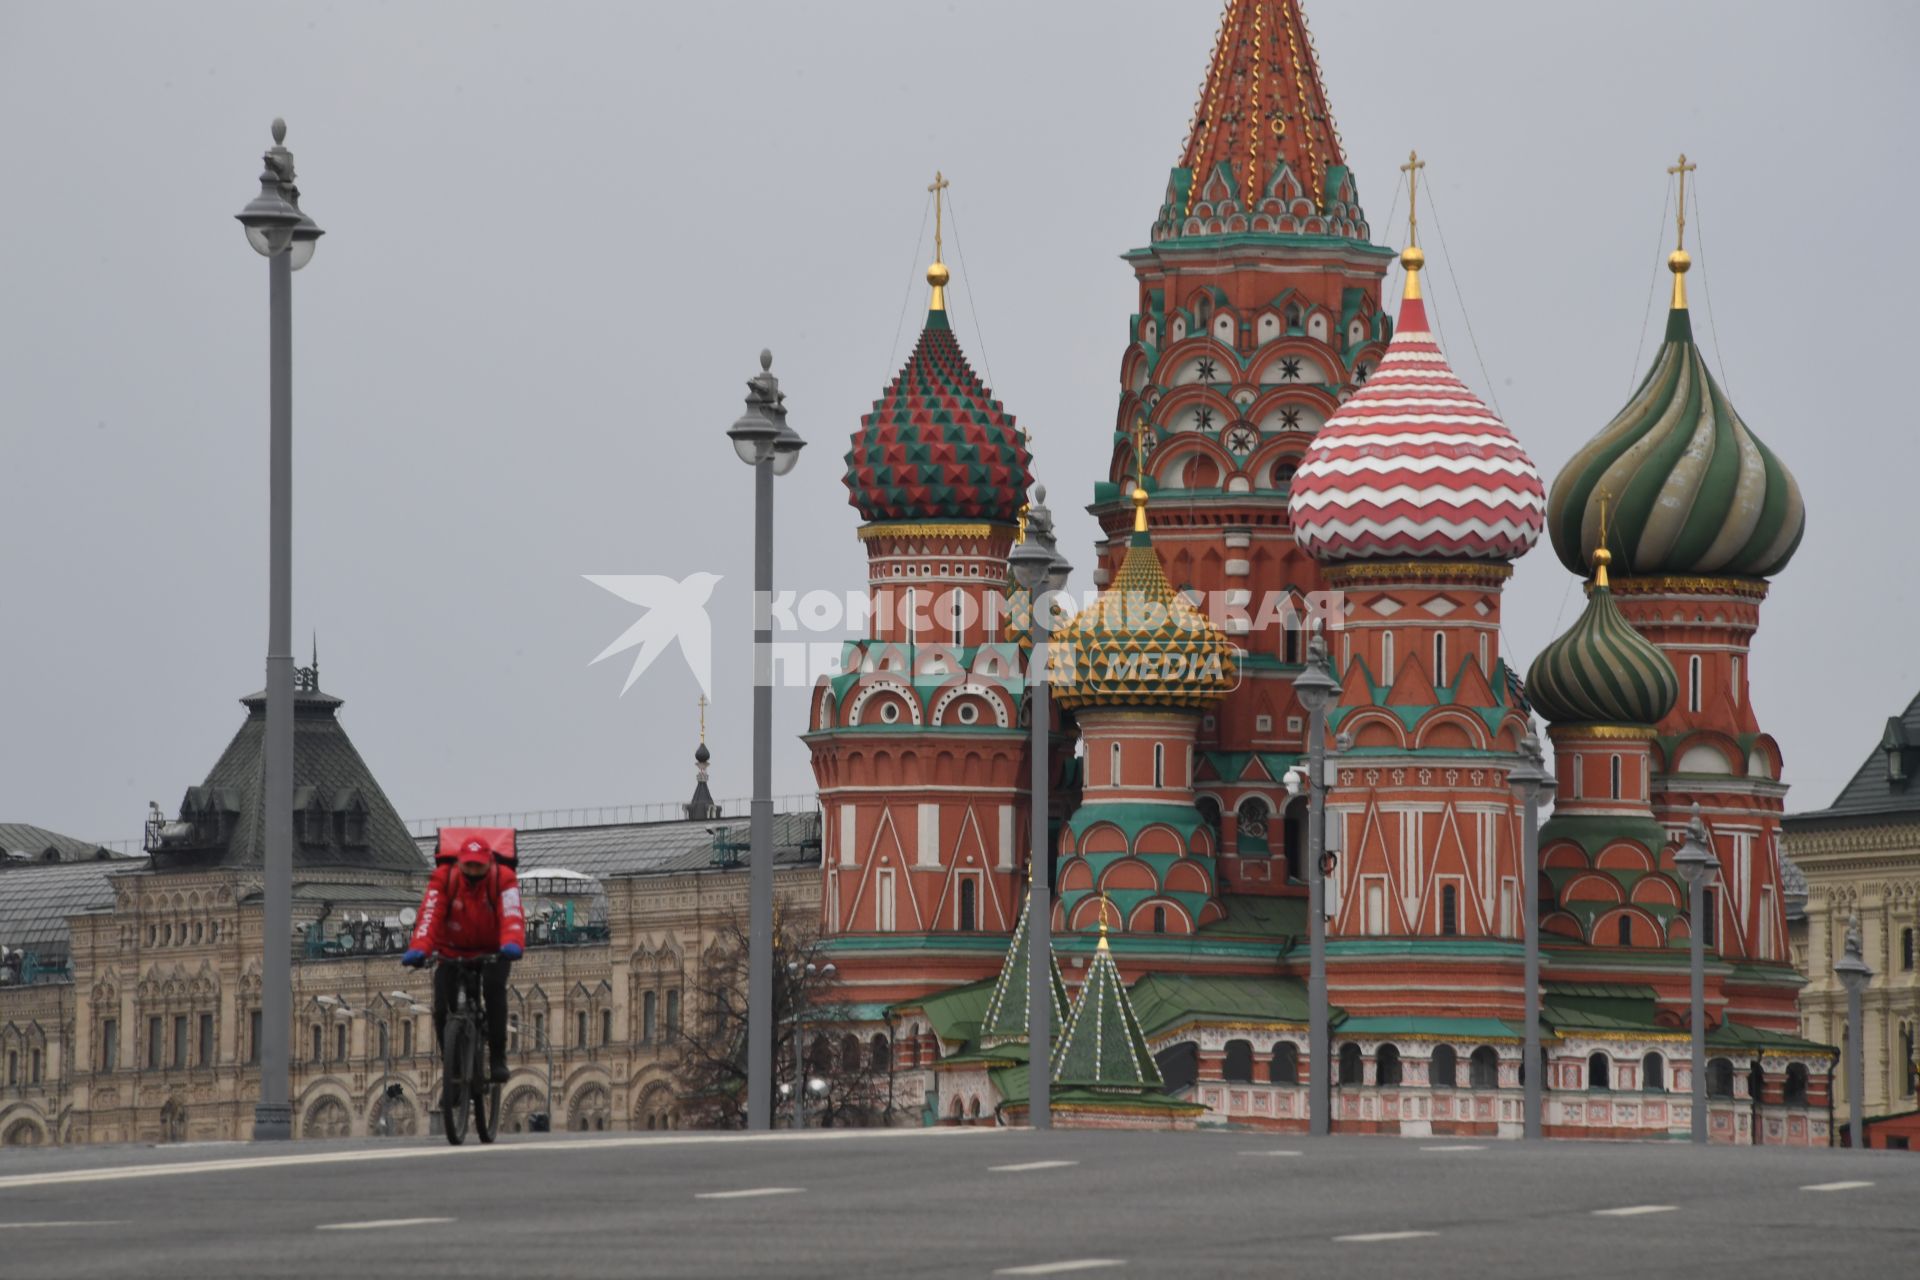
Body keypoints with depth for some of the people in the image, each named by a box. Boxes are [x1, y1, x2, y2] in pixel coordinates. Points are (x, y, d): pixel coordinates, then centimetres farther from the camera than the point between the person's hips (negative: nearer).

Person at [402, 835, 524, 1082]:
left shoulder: (503, 879, -19)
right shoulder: (444, 878, -17)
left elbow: (512, 915, -34)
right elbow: (429, 915, -29)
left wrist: (512, 944, -55)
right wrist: (418, 949, -47)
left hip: (492, 951, -1)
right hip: (453, 952, 1)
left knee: (494, 988, -29)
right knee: (442, 1008, -14)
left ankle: (497, 1057, -20)